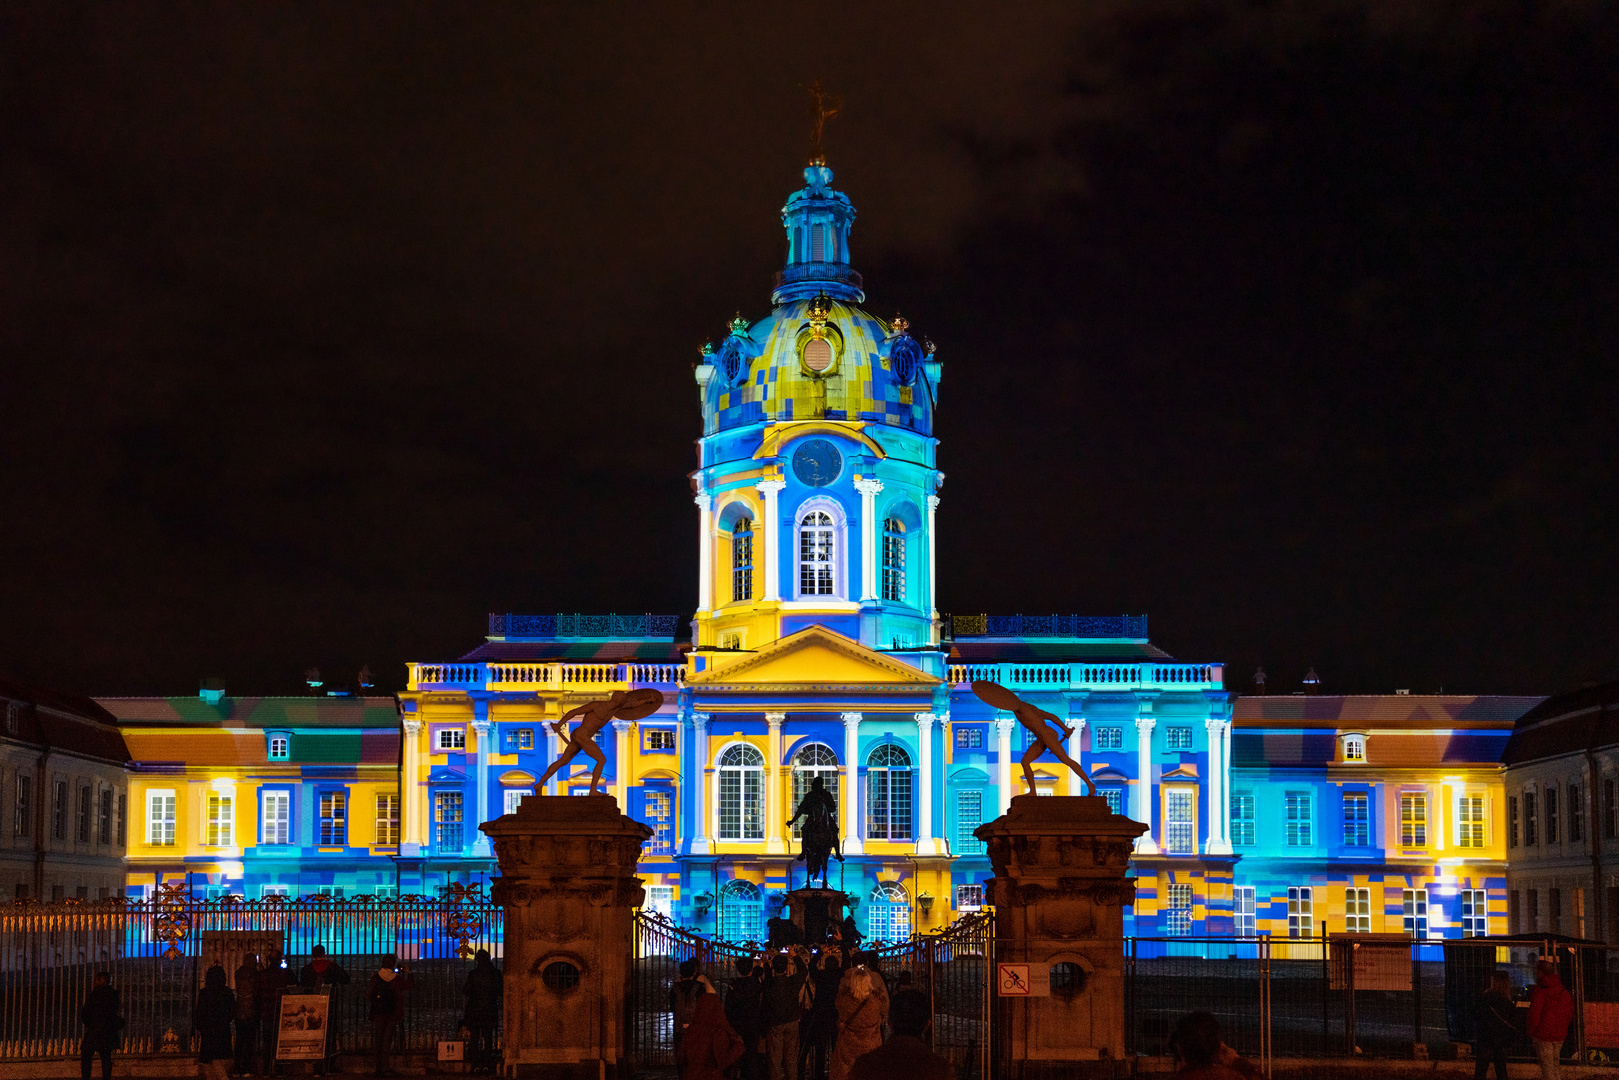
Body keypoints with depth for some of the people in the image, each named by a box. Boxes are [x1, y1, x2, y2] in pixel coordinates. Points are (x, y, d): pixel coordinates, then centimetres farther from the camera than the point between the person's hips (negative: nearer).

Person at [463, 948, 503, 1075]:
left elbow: (467, 991, -7)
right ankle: (486, 1065, 2)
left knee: (475, 1038, 5)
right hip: (490, 1010, 2)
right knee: (488, 1037, 8)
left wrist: (462, 989, 14)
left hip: (475, 1010, -2)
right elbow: (501, 991, 1)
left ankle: (476, 1065, -1)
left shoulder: (473, 974, -10)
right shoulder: (495, 973, -4)